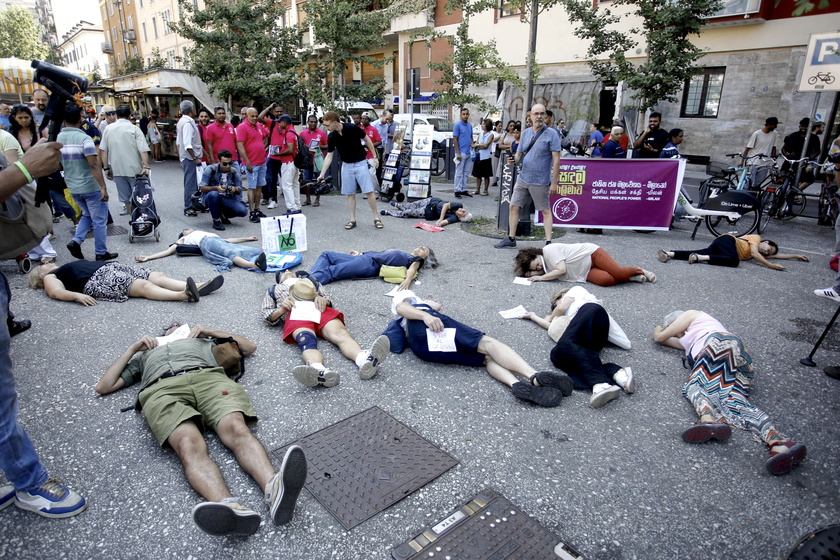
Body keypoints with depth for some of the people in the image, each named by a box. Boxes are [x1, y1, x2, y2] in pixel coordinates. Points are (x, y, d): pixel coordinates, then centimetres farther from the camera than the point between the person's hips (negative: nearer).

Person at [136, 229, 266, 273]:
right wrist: (148, 257, 12)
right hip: (206, 243, -5)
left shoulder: (205, 233, 45)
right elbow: (170, 250, 23)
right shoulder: (183, 240, 35)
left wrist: (247, 238, 40)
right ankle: (254, 264, -64)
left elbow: (229, 240, 42)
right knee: (230, 253, -39)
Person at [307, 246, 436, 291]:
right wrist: (360, 253, 29)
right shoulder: (403, 254, 32)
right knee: (326, 255, 2)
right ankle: (308, 276, -15)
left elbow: (412, 270, -12)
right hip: (365, 256, 9)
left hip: (371, 265, -9)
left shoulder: (415, 260, 10)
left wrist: (407, 280, -35)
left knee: (331, 271, -25)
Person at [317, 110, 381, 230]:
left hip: (360, 163, -4)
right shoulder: (331, 137, -7)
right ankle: (352, 220, 14)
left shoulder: (352, 128, -18)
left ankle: (376, 218, 5)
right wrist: (322, 174, -7)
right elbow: (329, 156, -2)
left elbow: (367, 139, -4)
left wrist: (374, 156, -3)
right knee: (350, 194, 5)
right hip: (346, 165, 4)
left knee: (369, 192, -5)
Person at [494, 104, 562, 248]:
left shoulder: (552, 134, -8)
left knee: (545, 211, 4)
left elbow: (556, 159, -11)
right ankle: (511, 239, 19)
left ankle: (548, 242, 10)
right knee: (514, 207, 7)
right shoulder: (526, 133, 9)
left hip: (540, 181, -6)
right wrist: (514, 159, -10)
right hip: (522, 178, 6)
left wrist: (554, 182, -14)